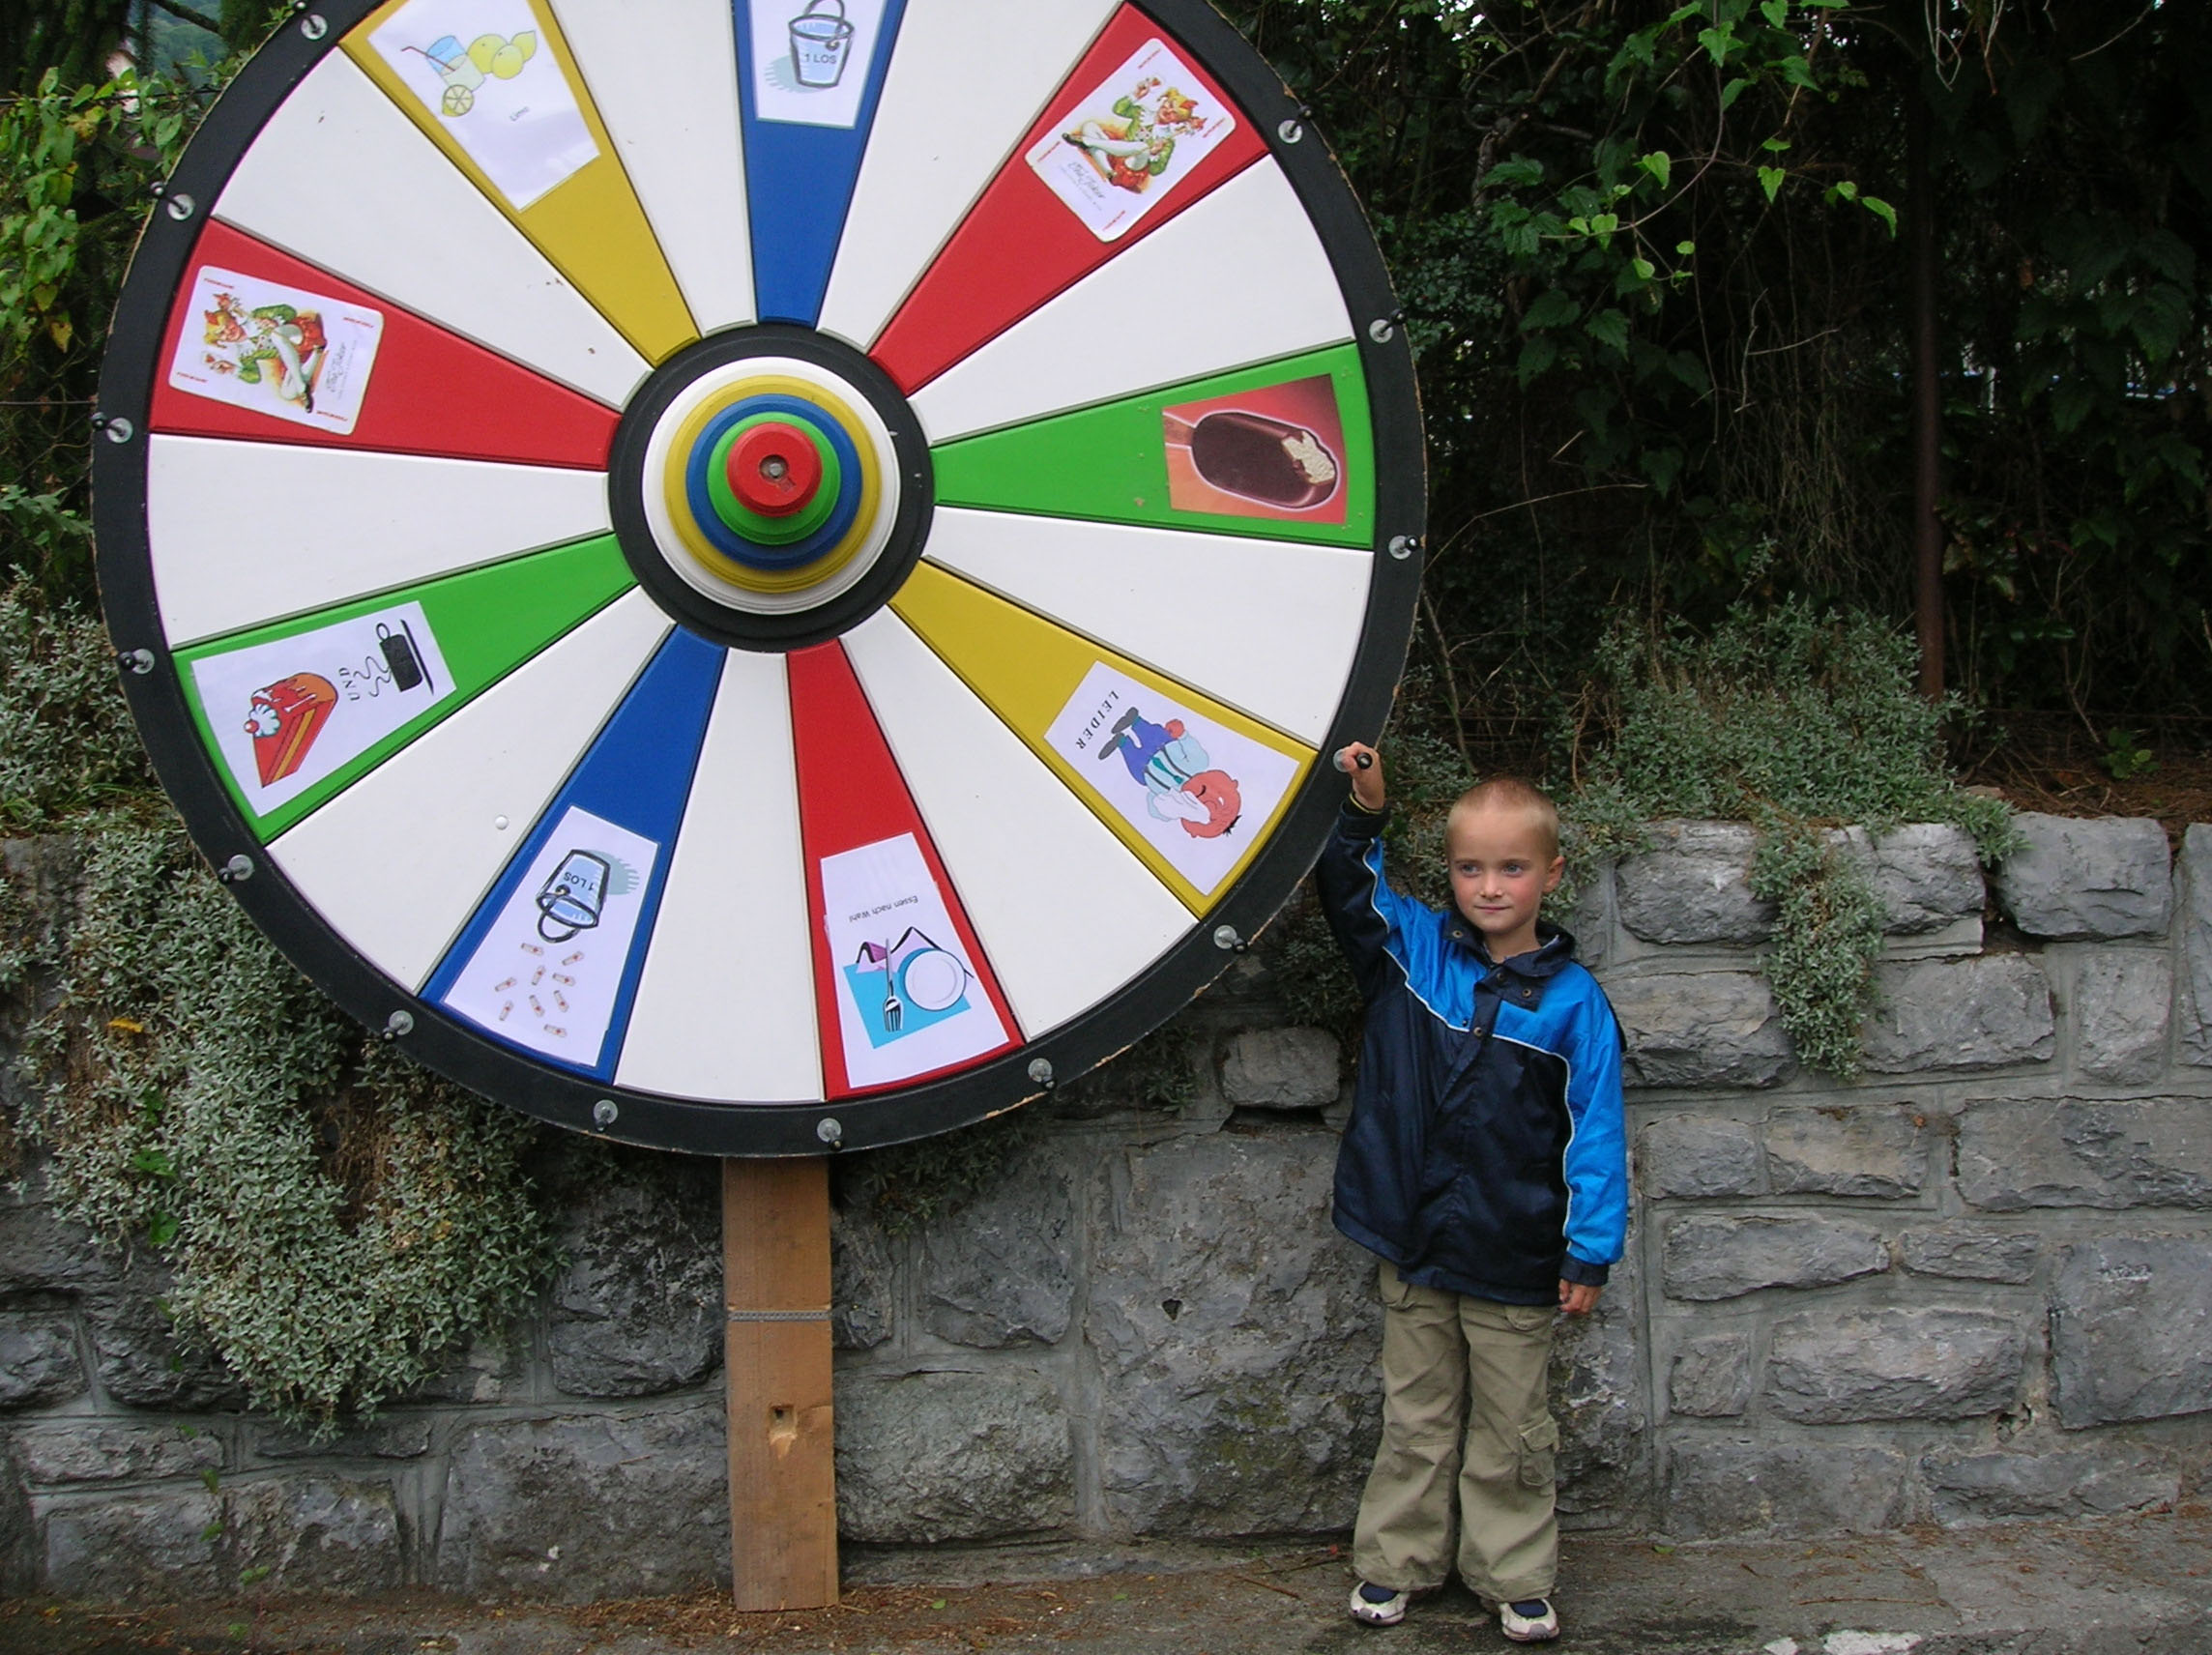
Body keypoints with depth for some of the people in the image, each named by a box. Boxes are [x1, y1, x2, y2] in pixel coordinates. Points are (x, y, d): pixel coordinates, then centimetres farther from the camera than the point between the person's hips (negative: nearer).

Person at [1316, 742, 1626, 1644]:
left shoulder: (1571, 1001, -9)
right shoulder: (1413, 951, -2)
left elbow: (1595, 1130, -7)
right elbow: (1349, 888, 10)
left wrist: (1591, 1251, -7)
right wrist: (1361, 814, -6)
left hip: (1515, 1262, -2)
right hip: (1414, 1247, 2)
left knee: (1509, 1431, 12)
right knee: (1416, 1416, 16)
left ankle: (1515, 1578, 25)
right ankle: (1396, 1560, 28)